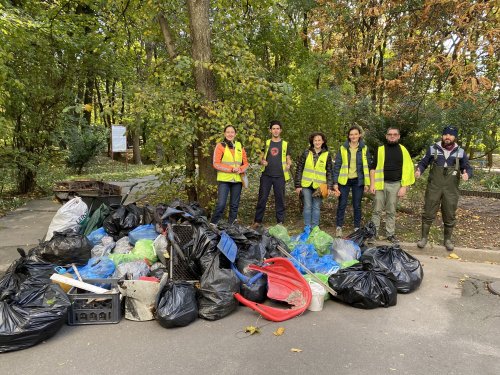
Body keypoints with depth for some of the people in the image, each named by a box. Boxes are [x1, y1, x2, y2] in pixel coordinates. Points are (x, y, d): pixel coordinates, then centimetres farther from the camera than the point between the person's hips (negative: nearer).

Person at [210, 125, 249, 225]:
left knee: (234, 205, 9)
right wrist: (231, 169, -14)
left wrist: (241, 169, -9)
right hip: (224, 179, -4)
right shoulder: (220, 146, -1)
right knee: (221, 204, -11)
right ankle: (212, 224, 2)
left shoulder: (240, 146, 12)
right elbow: (216, 164, -6)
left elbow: (245, 163, 13)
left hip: (237, 179, 4)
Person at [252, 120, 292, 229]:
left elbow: (288, 159, 11)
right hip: (266, 175, 1)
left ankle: (280, 222, 12)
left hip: (279, 176, -1)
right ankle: (257, 221, 7)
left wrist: (288, 165, -12)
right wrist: (262, 161, -9)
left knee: (280, 199, 3)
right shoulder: (266, 143, 11)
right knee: (262, 198, 0)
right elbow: (261, 157, 15)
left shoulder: (285, 144, 8)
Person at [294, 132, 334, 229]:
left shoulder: (327, 155, 2)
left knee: (316, 207, 7)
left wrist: (330, 187, -3)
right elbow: (299, 169, 2)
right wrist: (298, 185, -2)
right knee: (307, 206, 5)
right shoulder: (306, 153, 1)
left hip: (319, 186, 0)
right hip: (306, 185, 0)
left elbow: (330, 172, 5)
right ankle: (307, 227, 16)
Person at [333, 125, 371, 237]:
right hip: (344, 180, -1)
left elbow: (367, 166, 5)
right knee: (342, 204, 3)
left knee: (357, 205, 9)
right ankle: (339, 228, 15)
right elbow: (337, 166, -1)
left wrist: (367, 183, 0)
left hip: (358, 181, 1)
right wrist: (335, 182, -6)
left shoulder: (364, 148, 3)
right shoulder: (343, 148, -1)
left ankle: (357, 228, 20)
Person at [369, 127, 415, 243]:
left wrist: (404, 186, -5)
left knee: (391, 211, 9)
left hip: (395, 185, 0)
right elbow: (373, 167, 4)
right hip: (381, 183, 0)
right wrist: (372, 184, -3)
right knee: (377, 210, 2)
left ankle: (391, 234, 19)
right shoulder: (380, 149, 3)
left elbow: (408, 169, 2)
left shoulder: (403, 150, 4)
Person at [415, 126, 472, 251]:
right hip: (433, 188, -1)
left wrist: (467, 174, -14)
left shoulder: (460, 152, 4)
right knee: (428, 214, 3)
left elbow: (468, 168, 9)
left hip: (451, 190, 1)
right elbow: (423, 163, 8)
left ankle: (448, 239, 27)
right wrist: (419, 171, -13)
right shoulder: (433, 149, 1)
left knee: (449, 216, 10)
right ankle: (424, 237, 17)